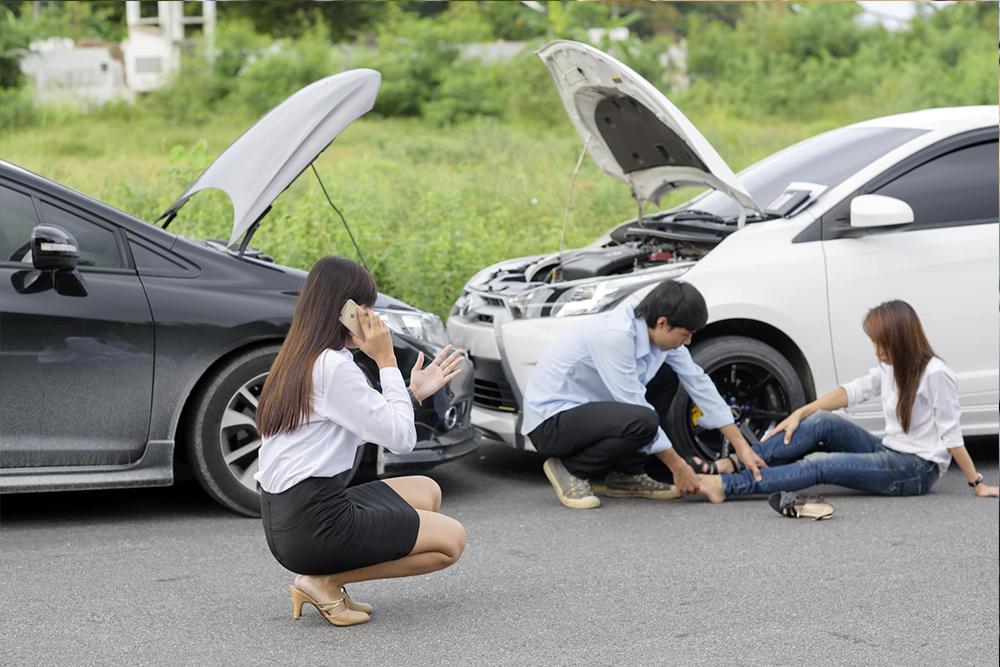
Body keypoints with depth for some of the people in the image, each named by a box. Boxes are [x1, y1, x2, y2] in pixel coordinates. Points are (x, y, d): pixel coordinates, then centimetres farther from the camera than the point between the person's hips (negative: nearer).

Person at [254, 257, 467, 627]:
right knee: (451, 540, 1)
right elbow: (400, 438, -13)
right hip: (314, 524, -9)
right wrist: (386, 360, -8)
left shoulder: (298, 361, 13)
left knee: (426, 491, 21)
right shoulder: (334, 368, -17)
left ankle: (326, 579, 7)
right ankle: (325, 582, -4)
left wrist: (414, 392, 17)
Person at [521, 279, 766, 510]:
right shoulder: (615, 334, -28)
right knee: (642, 422, -31)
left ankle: (626, 475, 8)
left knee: (665, 377, 7)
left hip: (585, 406, 9)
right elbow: (637, 412, -24)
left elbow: (698, 382, 6)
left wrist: (741, 446, 6)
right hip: (550, 420, -9)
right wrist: (678, 467, -15)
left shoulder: (660, 332, -3)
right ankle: (570, 469, -6)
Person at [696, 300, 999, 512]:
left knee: (820, 464, -21)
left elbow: (951, 434, -16)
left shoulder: (935, 374, -17)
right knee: (822, 422, -10)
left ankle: (725, 486, -25)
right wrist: (801, 413, -1)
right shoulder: (890, 368, 9)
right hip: (889, 452, 8)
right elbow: (854, 390, 7)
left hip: (918, 469, -8)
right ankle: (733, 466, -17)